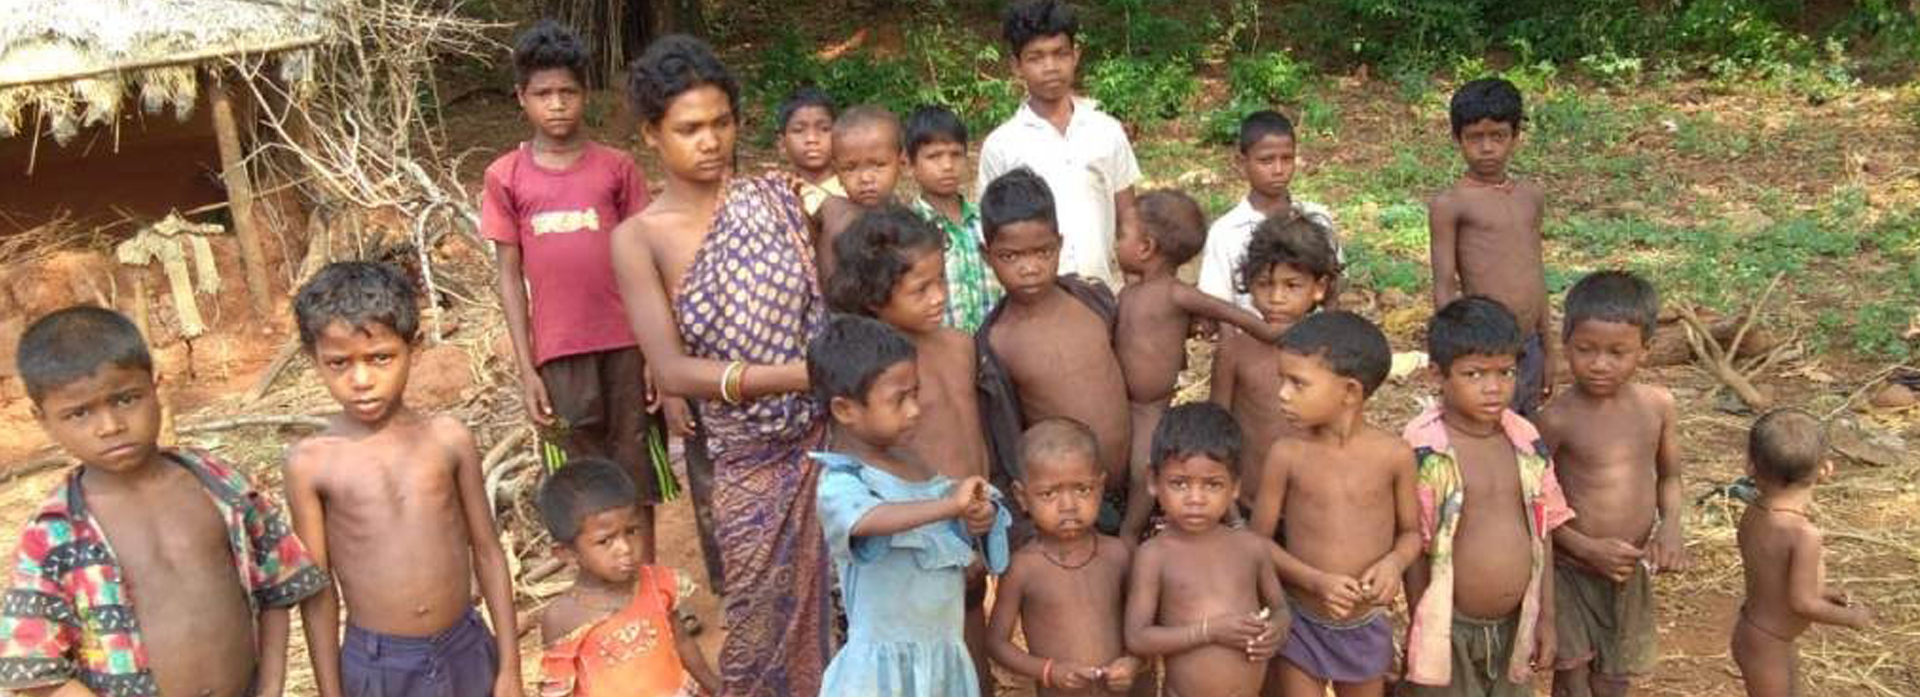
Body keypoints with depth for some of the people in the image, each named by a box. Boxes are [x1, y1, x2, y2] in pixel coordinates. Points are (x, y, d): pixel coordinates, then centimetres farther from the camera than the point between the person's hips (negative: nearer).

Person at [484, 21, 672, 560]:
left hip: (627, 345, 0)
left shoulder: (617, 168, 2)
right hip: (560, 354, 0)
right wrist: (526, 370, -1)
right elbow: (510, 277, 3)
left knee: (637, 482, 9)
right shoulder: (505, 178, 2)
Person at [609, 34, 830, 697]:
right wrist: (804, 374, -26)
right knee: (762, 625, 12)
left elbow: (828, 306, 1)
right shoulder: (639, 238, -7)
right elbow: (673, 371, -17)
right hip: (752, 461, -2)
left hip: (834, 433, 2)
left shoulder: (775, 196, 0)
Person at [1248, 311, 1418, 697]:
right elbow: (1259, 540, -6)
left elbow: (1411, 531, 3)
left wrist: (1394, 562, -18)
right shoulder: (1286, 454, -13)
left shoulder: (1394, 455, -11)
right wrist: (1316, 581, -20)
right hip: (1301, 622, -1)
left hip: (1367, 626, 1)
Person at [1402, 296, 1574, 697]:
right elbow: (1414, 548, -11)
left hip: (1514, 628, 5)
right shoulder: (1425, 452, -16)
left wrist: (1547, 618, 8)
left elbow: (1543, 532, 6)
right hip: (1451, 630, -4)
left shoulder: (1526, 442, -1)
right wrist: (1421, 633, -7)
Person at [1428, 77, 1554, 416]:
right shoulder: (1449, 204, -7)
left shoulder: (1531, 196, 12)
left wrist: (1549, 350, 20)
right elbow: (1445, 289, -7)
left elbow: (1535, 277, 18)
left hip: (1529, 349, 6)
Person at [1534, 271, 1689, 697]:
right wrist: (1587, 547, -21)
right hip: (1570, 570, -4)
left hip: (1632, 571, 4)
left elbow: (1669, 477, 10)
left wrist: (1671, 526, -8)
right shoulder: (1558, 419, -18)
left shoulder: (1659, 405, -5)